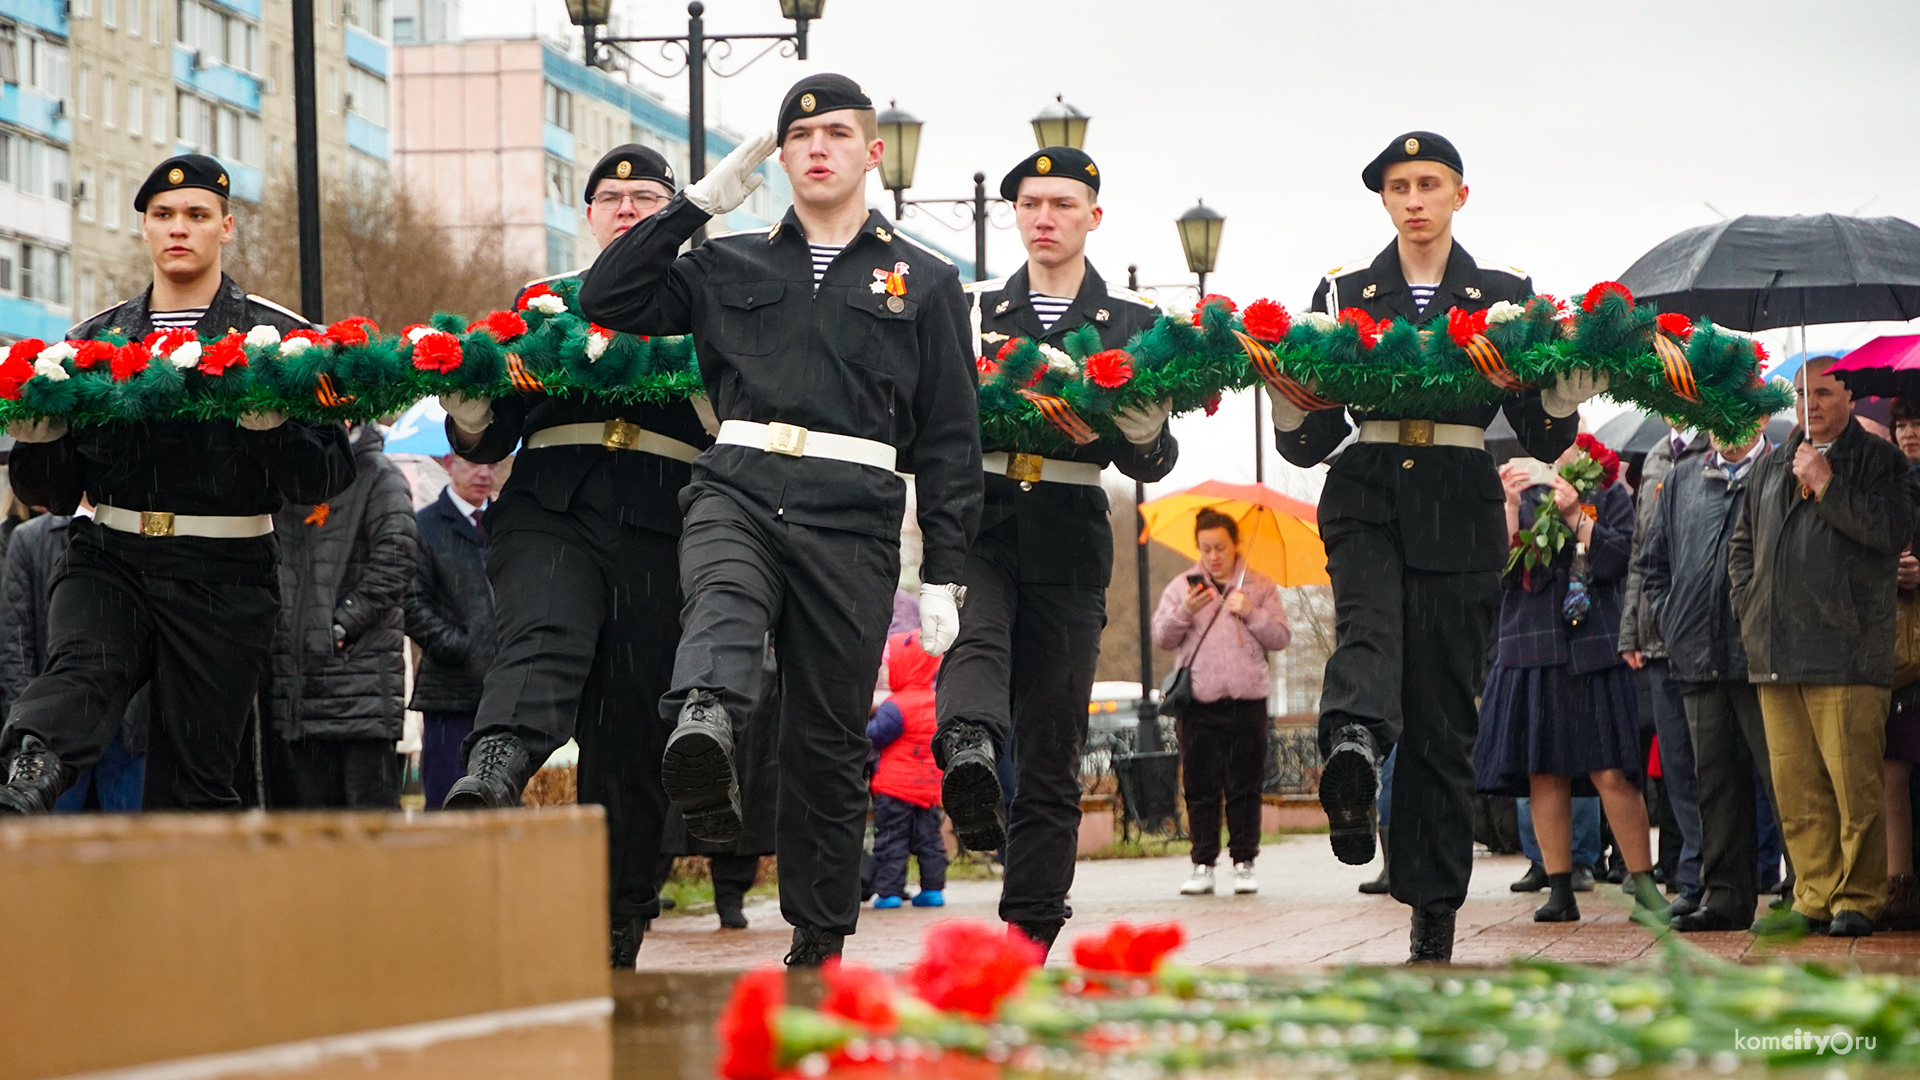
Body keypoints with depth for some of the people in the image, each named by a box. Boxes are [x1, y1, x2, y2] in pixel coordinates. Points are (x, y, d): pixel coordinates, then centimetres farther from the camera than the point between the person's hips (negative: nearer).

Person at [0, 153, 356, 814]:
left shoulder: (277, 338, 6)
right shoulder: (95, 339, 16)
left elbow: (327, 477, -2)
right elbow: (54, 494, 18)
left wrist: (269, 424, -20)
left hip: (225, 580, -1)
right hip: (111, 560, 1)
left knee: (194, 776, -1)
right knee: (80, 668, -29)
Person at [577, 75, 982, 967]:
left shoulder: (924, 282, 14)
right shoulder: (731, 266, 19)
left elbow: (951, 444, 11)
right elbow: (606, 300, 13)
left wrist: (943, 577, 4)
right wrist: (696, 204, 10)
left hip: (851, 522, 0)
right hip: (738, 490, 0)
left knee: (827, 741, 1)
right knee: (723, 600, -35)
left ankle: (819, 942, 9)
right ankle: (703, 727, -66)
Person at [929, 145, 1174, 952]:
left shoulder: (1132, 325, 11)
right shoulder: (971, 309, 13)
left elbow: (1152, 464, 5)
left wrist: (1146, 436, -18)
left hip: (1069, 542, 0)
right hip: (979, 522, 0)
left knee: (1051, 753, 1)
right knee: (977, 632, -34)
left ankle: (1031, 932, 3)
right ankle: (969, 752, -60)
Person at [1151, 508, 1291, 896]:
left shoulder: (1259, 587, 10)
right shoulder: (1182, 586, 11)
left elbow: (1281, 638, 5)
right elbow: (1162, 638, 5)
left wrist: (1250, 613, -10)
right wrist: (1184, 612, -12)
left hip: (1247, 703, -1)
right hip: (1198, 704, 1)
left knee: (1245, 787, 0)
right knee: (1200, 788, 1)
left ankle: (1244, 863, 7)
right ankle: (1203, 865, 5)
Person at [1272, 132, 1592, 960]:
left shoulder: (1506, 295, 11)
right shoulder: (1344, 292, 13)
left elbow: (1542, 439, 7)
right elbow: (1309, 443, 9)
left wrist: (1566, 397, -13)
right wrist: (1289, 400, -11)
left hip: (1460, 512, 0)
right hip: (1368, 497, 0)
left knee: (1442, 719, -1)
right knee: (1368, 626, -32)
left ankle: (1433, 912, 4)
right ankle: (1353, 753, -62)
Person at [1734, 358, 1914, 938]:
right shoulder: (1770, 466, 20)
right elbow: (1742, 544, 28)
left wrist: (1828, 486, -11)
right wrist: (1752, 606, 14)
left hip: (1846, 651, -5)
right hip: (1777, 651, 5)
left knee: (1854, 782, -8)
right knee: (1795, 786, 5)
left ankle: (1858, 899, -2)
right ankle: (1815, 898, 10)